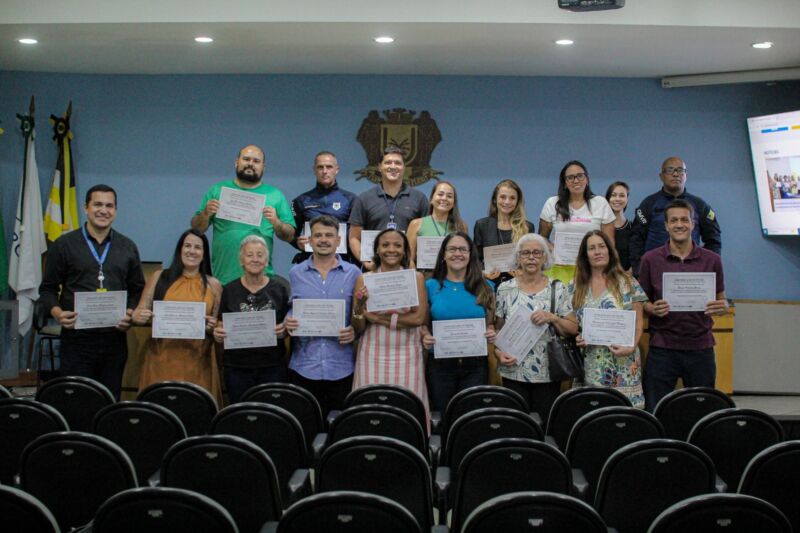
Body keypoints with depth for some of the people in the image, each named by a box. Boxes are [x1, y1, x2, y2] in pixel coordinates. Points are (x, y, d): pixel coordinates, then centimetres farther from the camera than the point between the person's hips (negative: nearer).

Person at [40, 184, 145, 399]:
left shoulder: (127, 248, 12)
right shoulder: (64, 245, 4)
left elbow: (138, 290, 14)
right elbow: (48, 288, 6)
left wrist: (131, 313, -4)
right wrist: (56, 312, -13)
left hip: (114, 339, 2)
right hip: (77, 338, -2)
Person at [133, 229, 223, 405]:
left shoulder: (213, 285, 7)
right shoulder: (159, 277, 7)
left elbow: (219, 326, 14)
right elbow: (138, 313, 10)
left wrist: (213, 326, -7)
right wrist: (139, 317, -11)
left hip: (197, 362, 0)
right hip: (162, 359, 0)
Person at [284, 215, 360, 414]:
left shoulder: (353, 273, 4)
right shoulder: (295, 274, 7)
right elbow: (287, 312, 11)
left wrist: (355, 331, -13)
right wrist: (287, 323, -10)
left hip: (342, 367, 0)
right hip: (303, 367, 1)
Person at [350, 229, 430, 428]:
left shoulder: (416, 277, 5)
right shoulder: (364, 279, 7)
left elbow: (418, 318, -9)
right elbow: (358, 328, 6)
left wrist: (377, 317, -9)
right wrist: (359, 306, -14)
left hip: (407, 356, -1)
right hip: (373, 355, 1)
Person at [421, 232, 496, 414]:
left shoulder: (485, 287, 6)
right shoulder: (431, 286, 4)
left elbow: (490, 324, 12)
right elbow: (422, 323, 9)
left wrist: (492, 334, -9)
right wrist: (425, 337, -11)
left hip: (475, 365, 0)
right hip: (439, 364, 0)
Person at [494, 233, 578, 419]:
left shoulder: (558, 289, 2)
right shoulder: (505, 289, 4)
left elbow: (573, 328, 2)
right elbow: (497, 329, 7)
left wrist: (552, 318, -14)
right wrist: (499, 353, -9)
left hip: (548, 375, 0)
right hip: (514, 373, 0)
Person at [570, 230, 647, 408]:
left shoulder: (627, 283, 2)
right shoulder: (575, 287, 9)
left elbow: (638, 322, 1)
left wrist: (631, 347, -14)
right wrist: (576, 338, -7)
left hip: (622, 366, -2)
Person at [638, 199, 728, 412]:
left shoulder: (712, 260, 5)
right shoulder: (650, 259, 2)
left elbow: (721, 299, 12)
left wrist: (722, 307, -11)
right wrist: (653, 309, -15)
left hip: (700, 346, 1)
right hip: (662, 347, -1)